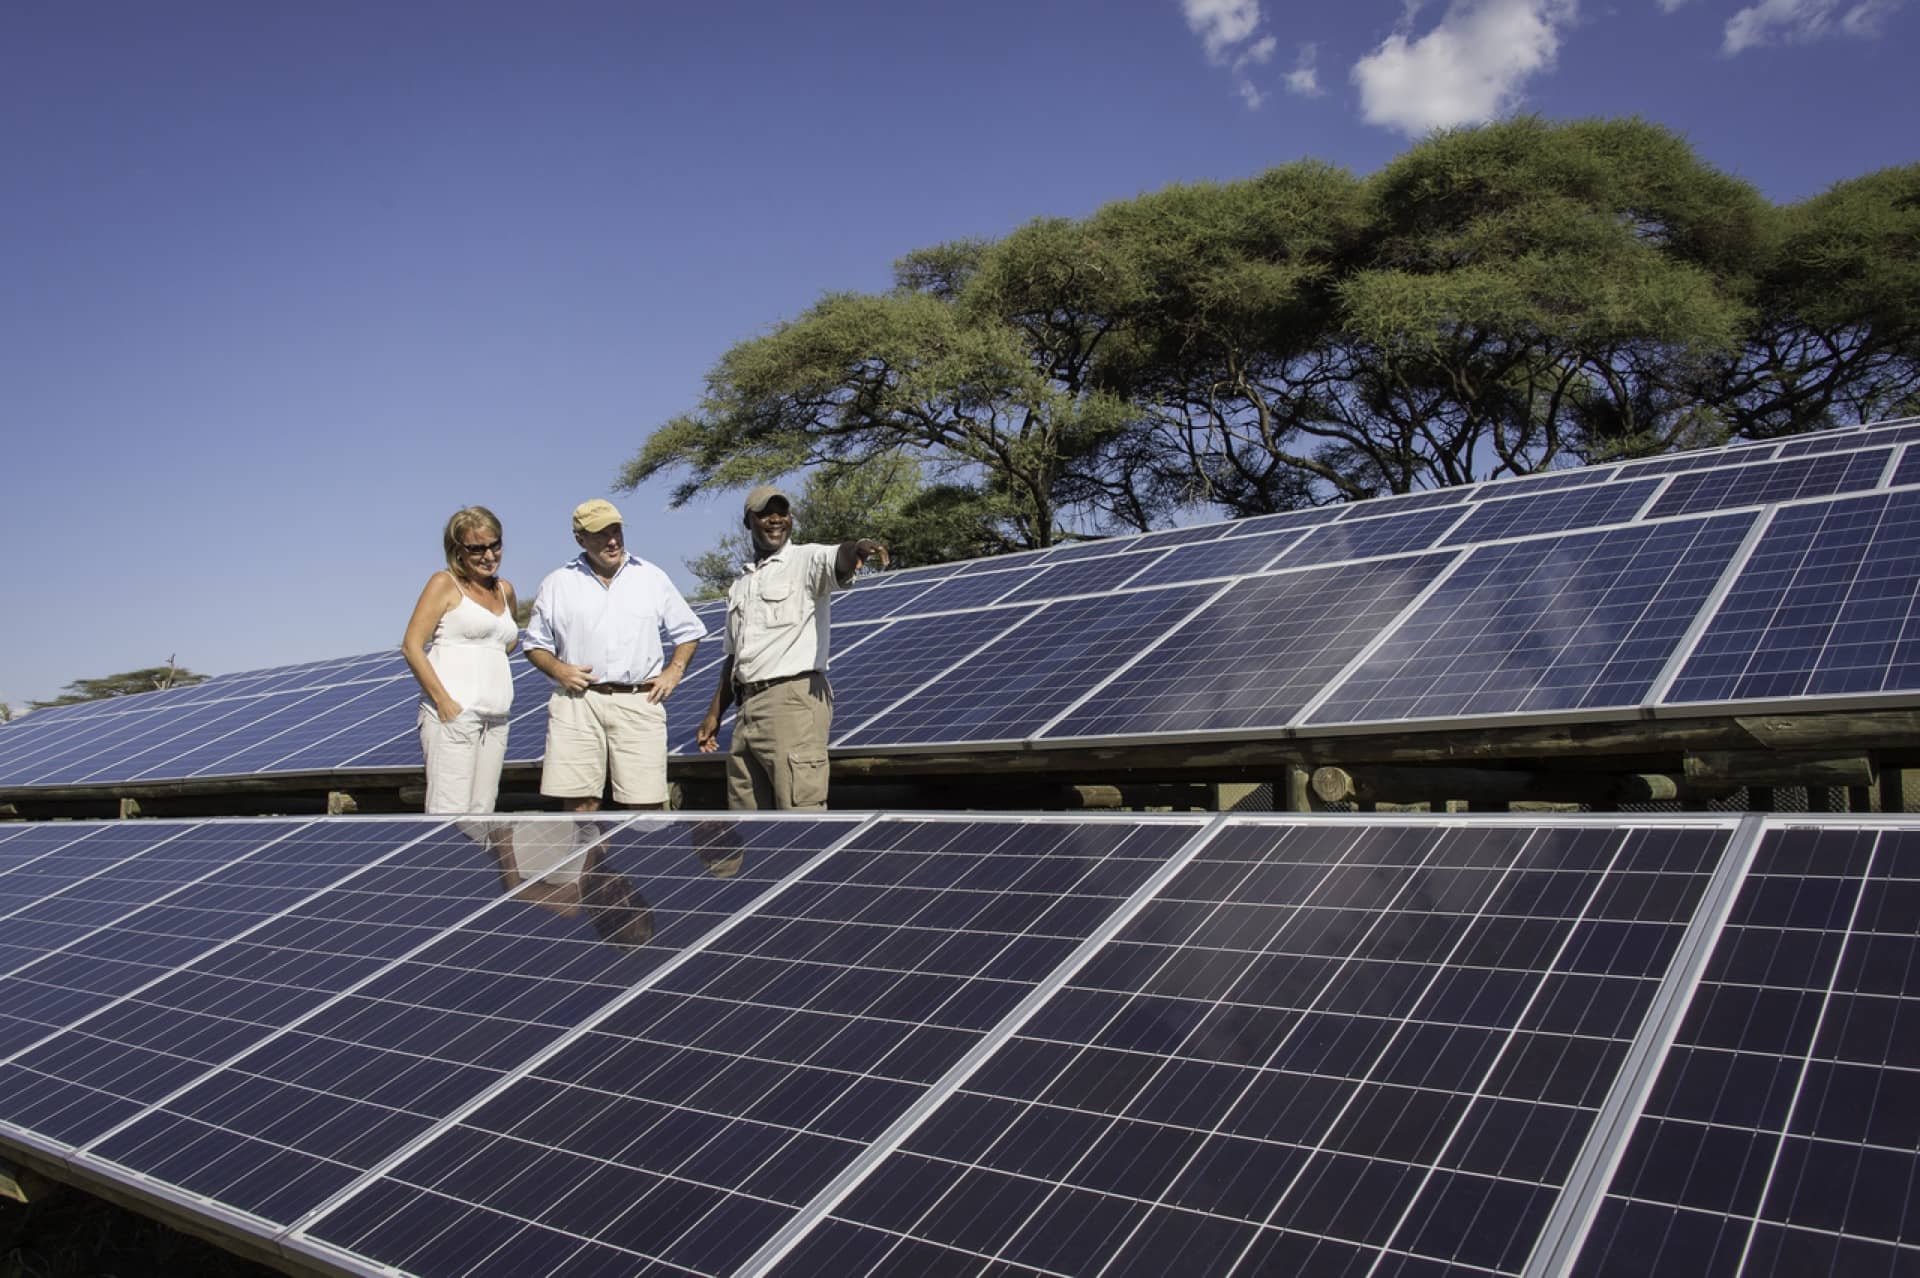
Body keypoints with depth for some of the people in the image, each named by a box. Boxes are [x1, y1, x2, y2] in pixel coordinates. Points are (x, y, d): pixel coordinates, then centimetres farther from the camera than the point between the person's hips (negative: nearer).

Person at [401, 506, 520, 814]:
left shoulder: (505, 590, 18)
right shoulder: (445, 584, 1)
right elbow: (411, 646, -8)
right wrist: (443, 701, -16)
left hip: (495, 719, 7)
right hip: (452, 714, -6)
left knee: (482, 810, 5)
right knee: (450, 811, -13)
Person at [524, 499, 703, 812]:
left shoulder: (652, 578, 12)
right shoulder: (557, 583, 11)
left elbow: (689, 631, 19)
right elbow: (536, 643, 16)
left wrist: (674, 670, 4)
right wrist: (557, 669, -4)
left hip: (639, 702, 0)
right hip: (578, 702, 0)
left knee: (645, 803, -4)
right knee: (578, 803, -3)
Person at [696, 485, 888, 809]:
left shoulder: (807, 561, -1)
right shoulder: (740, 587, 20)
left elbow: (839, 564, -25)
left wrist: (856, 549, -48)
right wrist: (714, 713, 22)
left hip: (794, 700, -8)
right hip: (748, 708, 8)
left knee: (801, 813, -13)